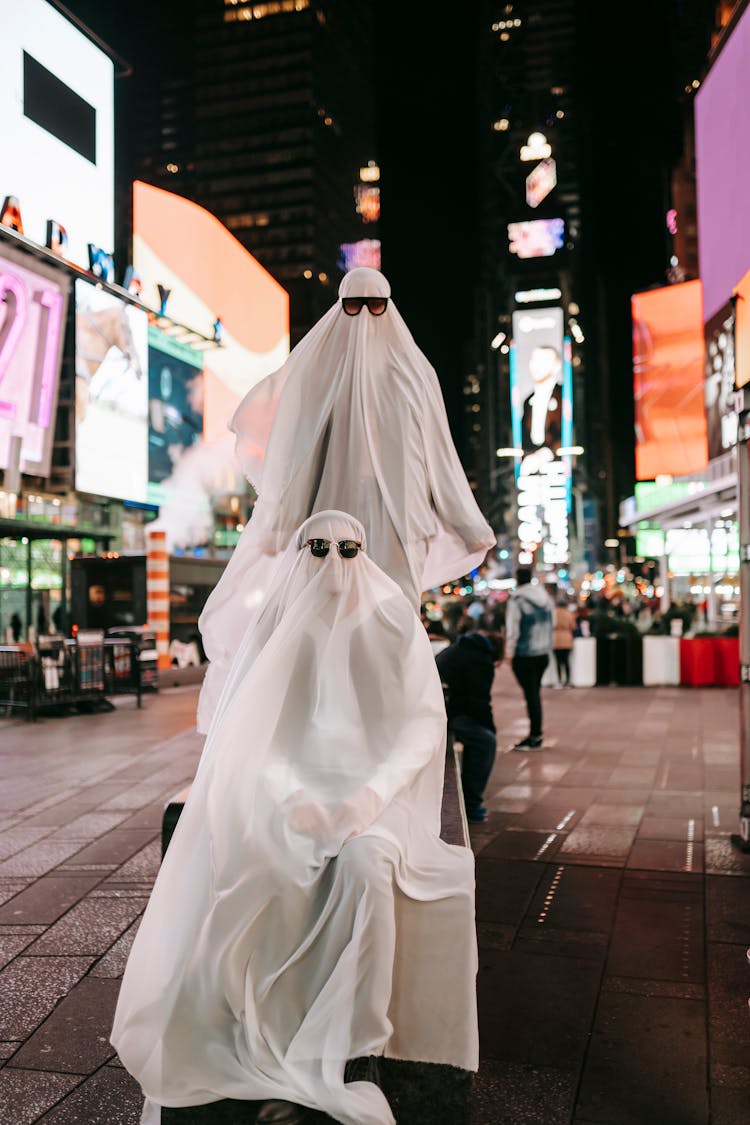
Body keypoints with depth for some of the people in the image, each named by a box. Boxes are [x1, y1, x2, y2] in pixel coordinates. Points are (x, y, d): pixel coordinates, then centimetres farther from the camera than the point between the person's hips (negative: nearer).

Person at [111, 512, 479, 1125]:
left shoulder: (394, 624, 4)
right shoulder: (278, 626, 7)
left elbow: (424, 722, -2)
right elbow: (249, 730, 3)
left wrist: (369, 795, -17)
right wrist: (291, 796, -16)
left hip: (374, 787, -1)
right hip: (293, 787, 1)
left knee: (363, 864, -34)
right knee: (253, 866, -30)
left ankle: (356, 1058, -22)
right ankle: (276, 1060, -18)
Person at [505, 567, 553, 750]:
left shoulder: (516, 600, -13)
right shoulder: (545, 597, 8)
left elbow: (512, 629, -14)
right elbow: (551, 623, 14)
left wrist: (509, 652, -6)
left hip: (525, 654, -7)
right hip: (543, 652, 7)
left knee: (531, 694, -3)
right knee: (535, 692, 15)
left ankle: (535, 737, 1)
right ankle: (536, 734, 20)